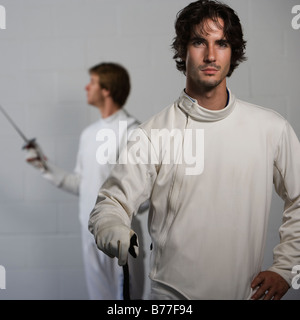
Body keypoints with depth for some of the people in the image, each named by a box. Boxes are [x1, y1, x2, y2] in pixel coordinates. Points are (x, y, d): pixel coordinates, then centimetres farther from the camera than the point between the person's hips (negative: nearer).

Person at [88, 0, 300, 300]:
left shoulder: (272, 128, -1)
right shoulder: (153, 132, -7)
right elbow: (109, 205, -10)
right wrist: (122, 240, -31)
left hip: (247, 291, 2)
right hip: (170, 294, -2)